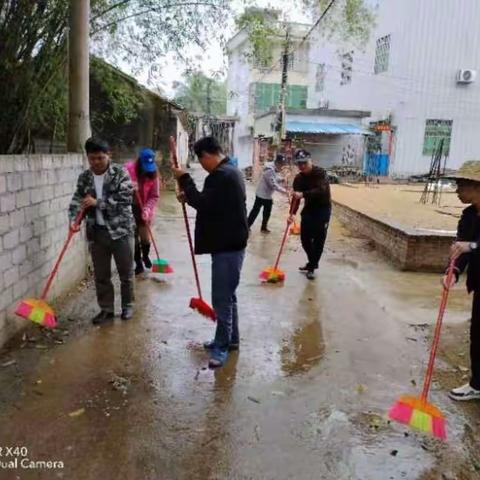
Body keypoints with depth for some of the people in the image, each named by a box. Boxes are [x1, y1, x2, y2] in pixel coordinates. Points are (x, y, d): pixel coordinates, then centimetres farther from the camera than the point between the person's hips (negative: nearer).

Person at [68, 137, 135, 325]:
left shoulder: (120, 173, -9)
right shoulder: (84, 177, 5)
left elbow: (125, 200, -19)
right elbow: (77, 201, 0)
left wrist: (97, 202, -23)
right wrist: (73, 220, -19)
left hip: (120, 230, -3)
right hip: (96, 232, 4)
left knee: (126, 273, 9)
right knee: (101, 275, 9)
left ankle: (128, 306, 27)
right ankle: (106, 310, 23)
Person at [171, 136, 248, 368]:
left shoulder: (220, 175, -19)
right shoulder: (230, 171, 15)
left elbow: (203, 204, -22)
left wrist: (184, 179, -14)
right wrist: (189, 196, 13)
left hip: (226, 246, -11)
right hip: (230, 243, 11)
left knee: (221, 298, -3)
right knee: (227, 294, 18)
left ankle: (222, 346, 8)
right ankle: (230, 338, 30)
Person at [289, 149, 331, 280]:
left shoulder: (320, 173, -18)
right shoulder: (298, 178, -2)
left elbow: (321, 190, -33)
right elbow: (296, 197, -6)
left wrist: (303, 194, -44)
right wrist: (292, 213, -21)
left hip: (323, 210, -6)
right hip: (308, 210, 6)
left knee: (319, 240, -3)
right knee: (305, 238, 8)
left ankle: (312, 266, 9)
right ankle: (312, 263, 28)